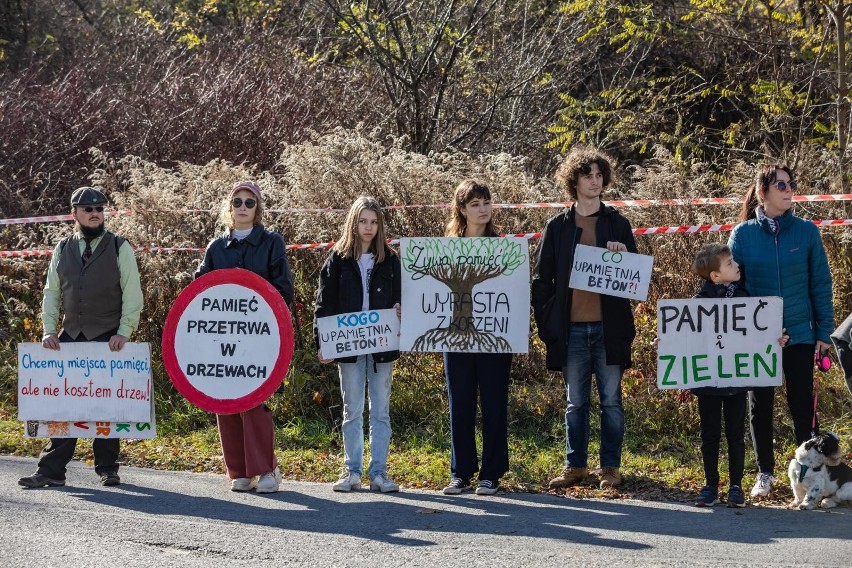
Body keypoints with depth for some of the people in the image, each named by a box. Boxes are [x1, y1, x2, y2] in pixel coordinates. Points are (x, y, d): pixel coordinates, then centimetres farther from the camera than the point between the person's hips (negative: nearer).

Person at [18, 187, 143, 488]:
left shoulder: (120, 248, 1)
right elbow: (51, 292, 13)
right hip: (70, 336, 3)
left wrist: (124, 332, -10)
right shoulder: (63, 249, 11)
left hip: (108, 339, -3)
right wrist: (49, 330, 2)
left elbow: (132, 294, -2)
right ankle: (52, 470, -2)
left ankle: (107, 468, 11)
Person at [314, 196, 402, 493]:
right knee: (352, 411, 5)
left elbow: (400, 299, 10)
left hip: (382, 345, 1)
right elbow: (324, 303, 0)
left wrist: (399, 312, -13)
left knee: (381, 411, 4)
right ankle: (352, 471, 10)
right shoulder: (338, 259, 2)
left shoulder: (389, 260, 6)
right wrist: (321, 341, -7)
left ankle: (379, 472, 7)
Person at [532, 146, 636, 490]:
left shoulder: (617, 224, 7)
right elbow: (542, 278, 8)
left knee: (611, 400, 3)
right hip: (571, 329, 1)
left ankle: (611, 467, 10)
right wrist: (546, 321, 0)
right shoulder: (557, 227, 7)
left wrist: (623, 258, -12)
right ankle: (575, 465, 15)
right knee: (575, 403, 7)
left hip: (608, 327, -1)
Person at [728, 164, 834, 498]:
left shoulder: (806, 231, -1)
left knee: (802, 405, 2)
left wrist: (824, 331, -2)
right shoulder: (743, 234, -1)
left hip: (799, 333, -1)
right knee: (760, 405, 8)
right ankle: (765, 472, 20)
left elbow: (820, 283, 2)